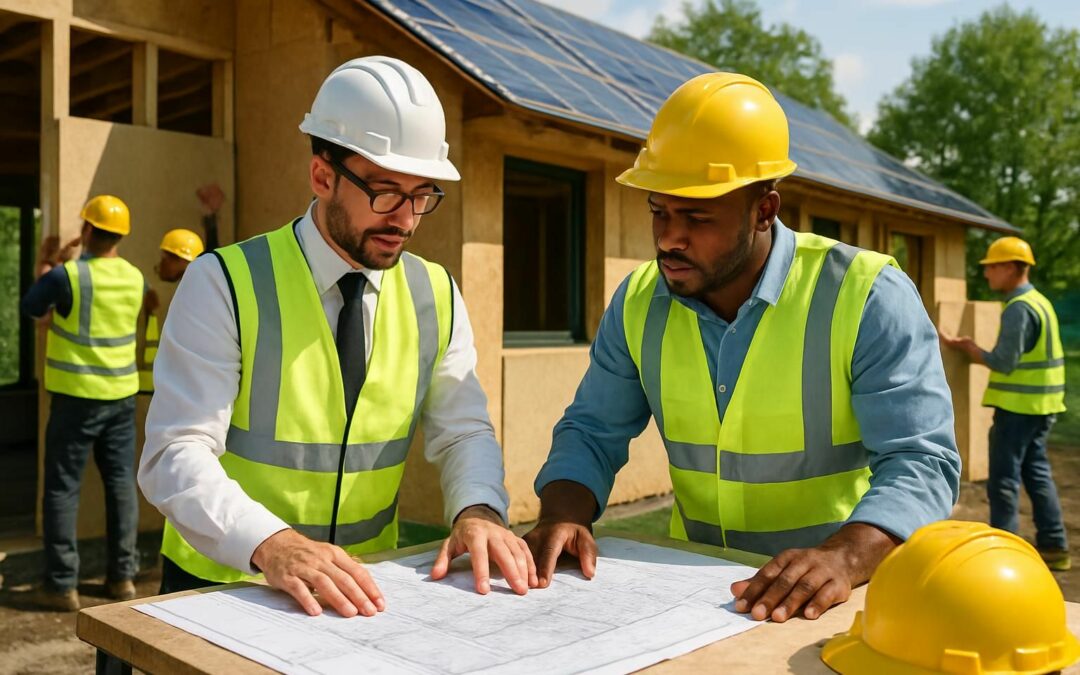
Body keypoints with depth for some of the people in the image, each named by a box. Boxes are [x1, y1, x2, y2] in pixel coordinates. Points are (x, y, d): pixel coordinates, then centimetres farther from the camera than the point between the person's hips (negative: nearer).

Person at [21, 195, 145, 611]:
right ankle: (122, 576, 16)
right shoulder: (135, 278, 1)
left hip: (78, 396, -4)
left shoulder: (67, 275, -14)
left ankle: (62, 584, 7)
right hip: (122, 395, 5)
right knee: (121, 483, 10)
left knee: (62, 487, 5)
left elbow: (31, 307, 5)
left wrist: (46, 269, 19)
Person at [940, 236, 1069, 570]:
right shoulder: (1039, 301, 14)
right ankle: (1054, 546, 21)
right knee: (1036, 472, 15)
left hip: (1019, 405, -10)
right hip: (1038, 404, 10)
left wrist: (965, 346, -7)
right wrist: (975, 350, 10)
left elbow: (1003, 363, -20)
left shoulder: (1019, 308, -17)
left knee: (1004, 478, -3)